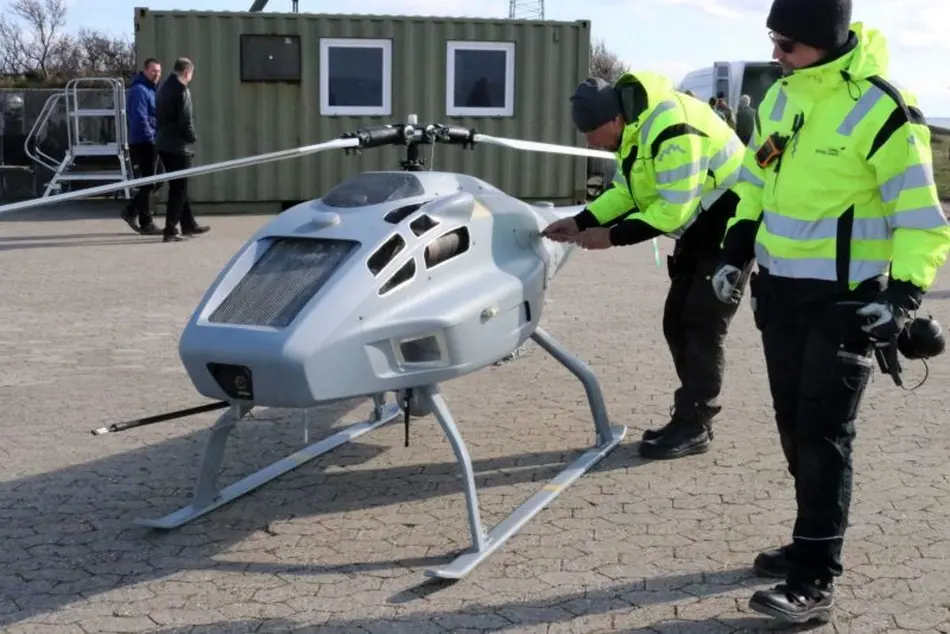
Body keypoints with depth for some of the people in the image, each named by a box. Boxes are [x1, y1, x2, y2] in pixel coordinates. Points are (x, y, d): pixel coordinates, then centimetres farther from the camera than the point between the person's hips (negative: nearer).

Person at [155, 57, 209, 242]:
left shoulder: (164, 88, 14)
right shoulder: (181, 89, -14)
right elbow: (185, 120, -18)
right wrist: (193, 138, -4)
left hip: (163, 144, 9)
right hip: (178, 146, -9)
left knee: (178, 187, 16)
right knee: (179, 188, -3)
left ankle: (188, 224, 26)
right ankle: (170, 231, -4)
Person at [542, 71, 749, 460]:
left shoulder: (670, 129, -29)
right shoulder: (631, 127, 1)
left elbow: (673, 210, -28)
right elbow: (628, 192, 9)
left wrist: (613, 236, -22)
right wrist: (581, 221, -3)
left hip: (729, 222, -10)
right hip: (699, 226, 10)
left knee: (702, 325, -9)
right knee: (677, 322, 9)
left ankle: (693, 428, 0)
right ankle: (690, 419, 18)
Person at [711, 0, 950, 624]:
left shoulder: (880, 110, -17)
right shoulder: (781, 95, 6)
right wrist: (737, 251, 14)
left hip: (843, 298, -7)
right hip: (780, 288, 7)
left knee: (824, 434, -5)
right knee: (794, 425, 14)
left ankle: (815, 580, 2)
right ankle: (811, 544, 30)